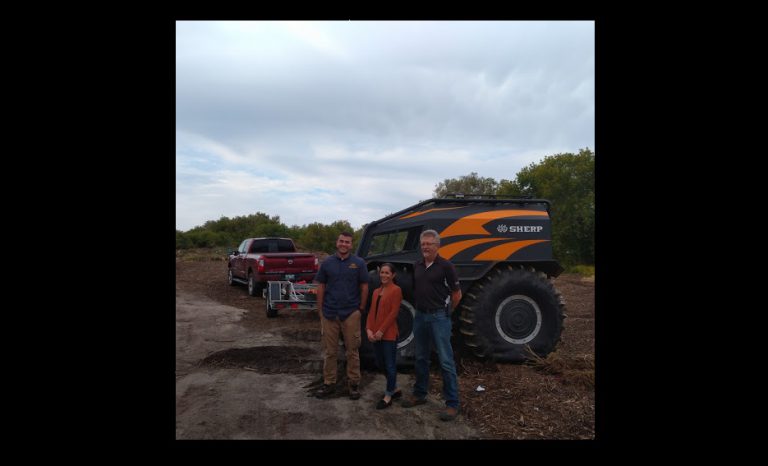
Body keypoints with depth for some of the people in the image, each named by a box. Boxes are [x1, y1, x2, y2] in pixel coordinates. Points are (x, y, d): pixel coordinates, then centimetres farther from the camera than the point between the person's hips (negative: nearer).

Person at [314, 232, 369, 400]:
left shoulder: (359, 263, 0)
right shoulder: (327, 263, 4)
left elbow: (364, 287, 3)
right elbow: (321, 288, 7)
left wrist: (361, 309, 0)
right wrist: (320, 311, 4)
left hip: (351, 314, -1)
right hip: (330, 314, 2)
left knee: (352, 351, 6)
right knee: (330, 351, 10)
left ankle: (354, 383, 18)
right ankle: (329, 383, 22)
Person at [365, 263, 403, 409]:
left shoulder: (396, 290, -9)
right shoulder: (376, 291, 14)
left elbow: (393, 313, -14)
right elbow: (372, 312, 10)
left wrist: (381, 331, -17)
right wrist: (369, 329, -4)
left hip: (389, 335, -8)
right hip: (376, 335, 8)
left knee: (390, 365, 2)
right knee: (381, 364, 16)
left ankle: (388, 396, 15)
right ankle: (395, 389, 32)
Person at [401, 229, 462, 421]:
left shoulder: (445, 266, -9)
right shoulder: (417, 266, 8)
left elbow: (457, 293, -3)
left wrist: (446, 311, 6)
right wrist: (421, 307, 15)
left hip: (439, 317, -6)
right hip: (420, 316, 6)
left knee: (446, 361, -4)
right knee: (421, 358, 16)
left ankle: (452, 403, 3)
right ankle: (419, 394, 29)